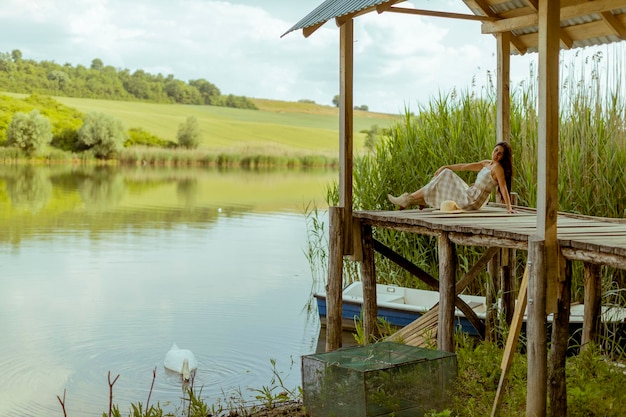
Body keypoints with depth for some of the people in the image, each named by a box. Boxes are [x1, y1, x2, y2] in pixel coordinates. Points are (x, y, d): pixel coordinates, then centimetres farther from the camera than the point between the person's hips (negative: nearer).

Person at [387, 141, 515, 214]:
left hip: (471, 201, -9)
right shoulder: (486, 164, 12)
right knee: (445, 175, 17)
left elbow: (503, 187, -22)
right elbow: (464, 166, 17)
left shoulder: (497, 167, -14)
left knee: (442, 182, -4)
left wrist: (509, 207, -30)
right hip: (470, 195, 9)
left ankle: (407, 200, 3)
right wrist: (445, 167, 18)